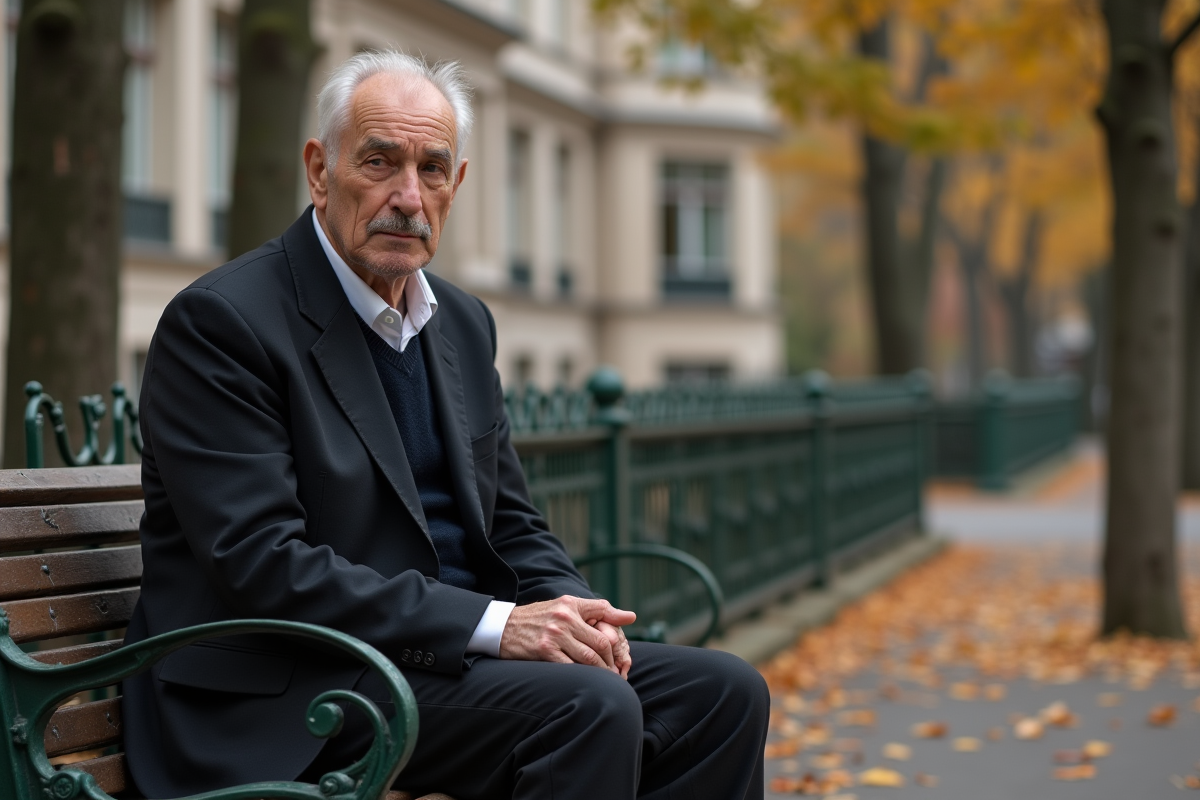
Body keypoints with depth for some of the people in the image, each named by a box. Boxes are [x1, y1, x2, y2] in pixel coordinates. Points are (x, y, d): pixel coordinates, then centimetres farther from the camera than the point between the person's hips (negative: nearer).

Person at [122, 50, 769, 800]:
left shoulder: (464, 323, 13)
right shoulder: (219, 321, -12)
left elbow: (513, 526, 17)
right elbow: (259, 562, -20)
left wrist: (572, 613, -7)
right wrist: (496, 624, -24)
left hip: (452, 653, 8)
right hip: (292, 695, -8)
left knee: (724, 691, -5)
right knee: (589, 707, -28)